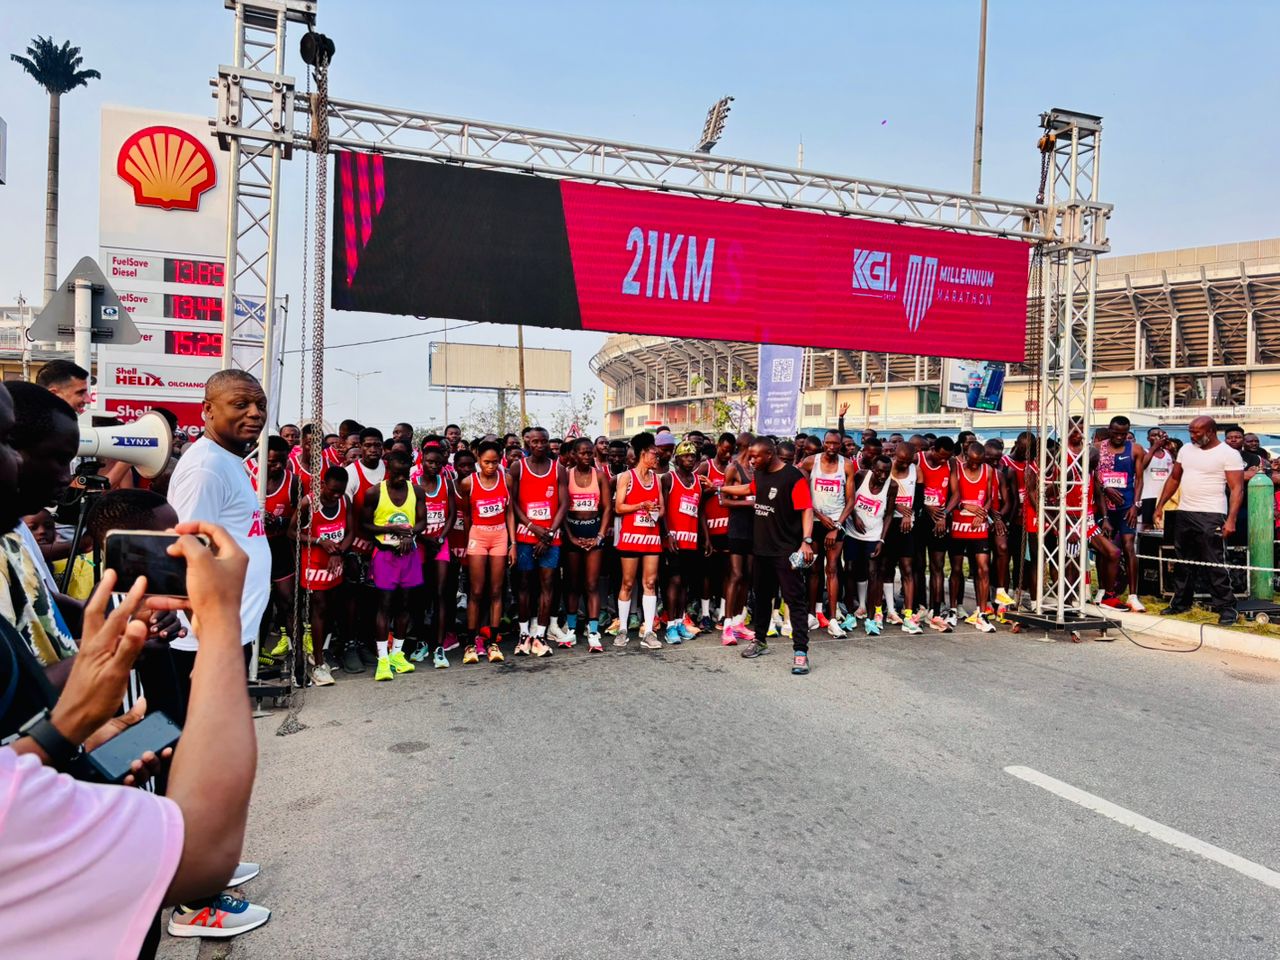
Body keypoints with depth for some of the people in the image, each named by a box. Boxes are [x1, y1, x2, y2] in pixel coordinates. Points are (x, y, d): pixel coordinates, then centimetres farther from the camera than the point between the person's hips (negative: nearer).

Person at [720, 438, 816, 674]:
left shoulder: (793, 477, -14)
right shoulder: (759, 475, 10)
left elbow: (807, 509, -19)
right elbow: (748, 489, 32)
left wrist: (806, 541, -29)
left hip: (787, 551, -8)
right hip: (762, 548, 8)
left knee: (795, 600, -6)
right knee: (760, 596, 18)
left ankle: (801, 652, -5)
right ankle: (759, 640, 33)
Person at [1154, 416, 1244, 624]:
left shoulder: (1229, 454, -6)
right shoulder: (1186, 450, 11)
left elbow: (1237, 489, -11)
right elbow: (1174, 479, 18)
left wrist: (1231, 520, -20)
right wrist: (1160, 505, 12)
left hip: (1211, 516, -6)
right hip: (1184, 514, 6)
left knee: (1215, 565, -7)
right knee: (1183, 562, 13)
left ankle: (1227, 608, 2)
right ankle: (1181, 602, 24)